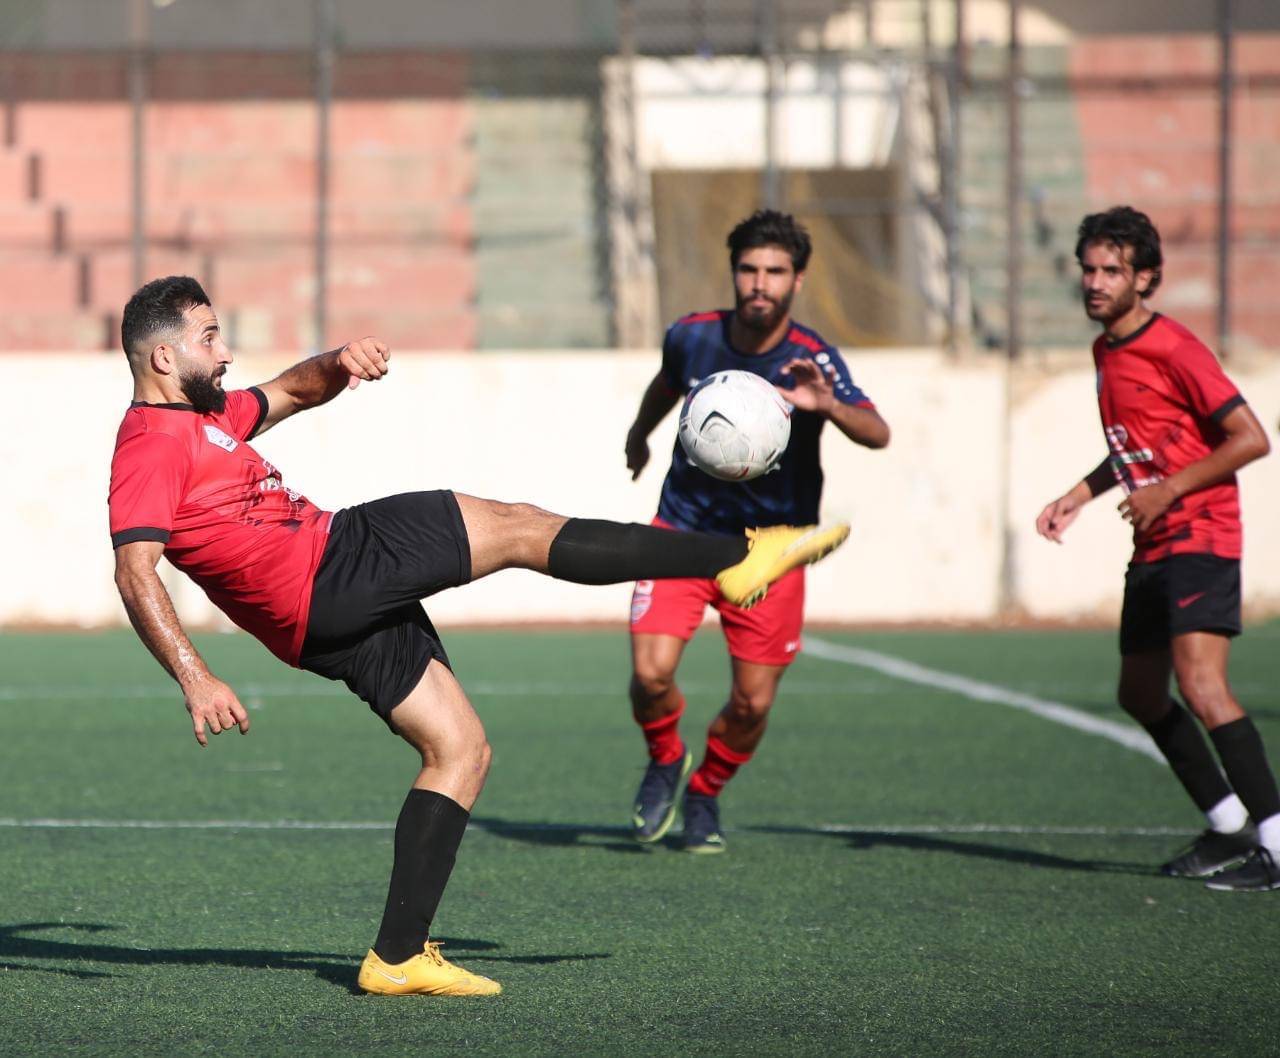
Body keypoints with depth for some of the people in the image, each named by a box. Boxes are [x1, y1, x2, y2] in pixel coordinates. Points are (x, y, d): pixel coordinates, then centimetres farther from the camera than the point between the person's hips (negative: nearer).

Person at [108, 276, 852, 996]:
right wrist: (197, 680, -30)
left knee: (461, 749, 9)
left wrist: (337, 363, 8)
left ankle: (398, 956, 4)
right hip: (328, 568, -11)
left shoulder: (207, 415, 21)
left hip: (353, 605, 11)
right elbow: (135, 573, -20)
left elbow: (295, 392, 33)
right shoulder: (149, 445, -9)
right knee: (521, 528, -8)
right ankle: (736, 557, -4)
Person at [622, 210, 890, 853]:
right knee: (651, 674, -17)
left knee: (753, 704, -1)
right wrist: (640, 433, 34)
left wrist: (826, 405, -53)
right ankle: (665, 763, 17)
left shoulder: (810, 360, -18)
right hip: (685, 530, 1)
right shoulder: (693, 337, -8)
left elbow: (878, 435, -33)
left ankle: (705, 793, 31)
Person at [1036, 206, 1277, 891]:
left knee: (1201, 685, -22)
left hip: (1200, 538, -10)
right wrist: (1080, 495, 15)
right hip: (1152, 549, 10)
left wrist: (1168, 490, -19)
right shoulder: (1106, 352, 13)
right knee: (1140, 694, 13)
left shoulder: (1173, 349, -14)